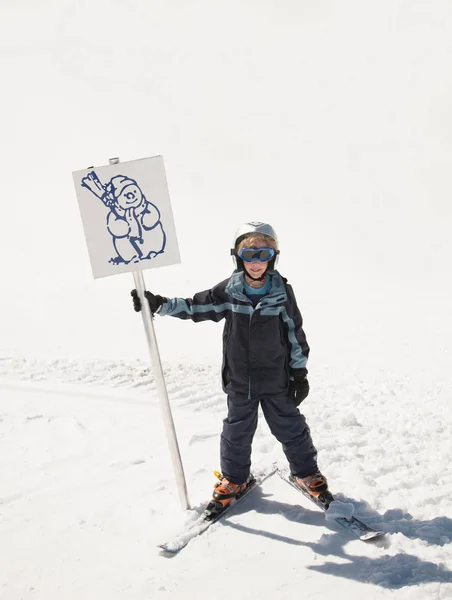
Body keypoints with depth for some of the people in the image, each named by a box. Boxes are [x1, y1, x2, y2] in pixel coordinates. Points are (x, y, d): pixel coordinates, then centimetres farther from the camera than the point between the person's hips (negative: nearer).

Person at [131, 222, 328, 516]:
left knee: (290, 428, 13)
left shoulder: (283, 293, -11)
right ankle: (234, 478, 36)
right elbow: (195, 306, -1)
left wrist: (300, 373, -1)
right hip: (239, 381, 2)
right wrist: (158, 304, -11)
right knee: (237, 431, 15)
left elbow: (296, 334, -4)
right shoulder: (228, 291, -9)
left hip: (277, 380, -1)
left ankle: (307, 472, 35)